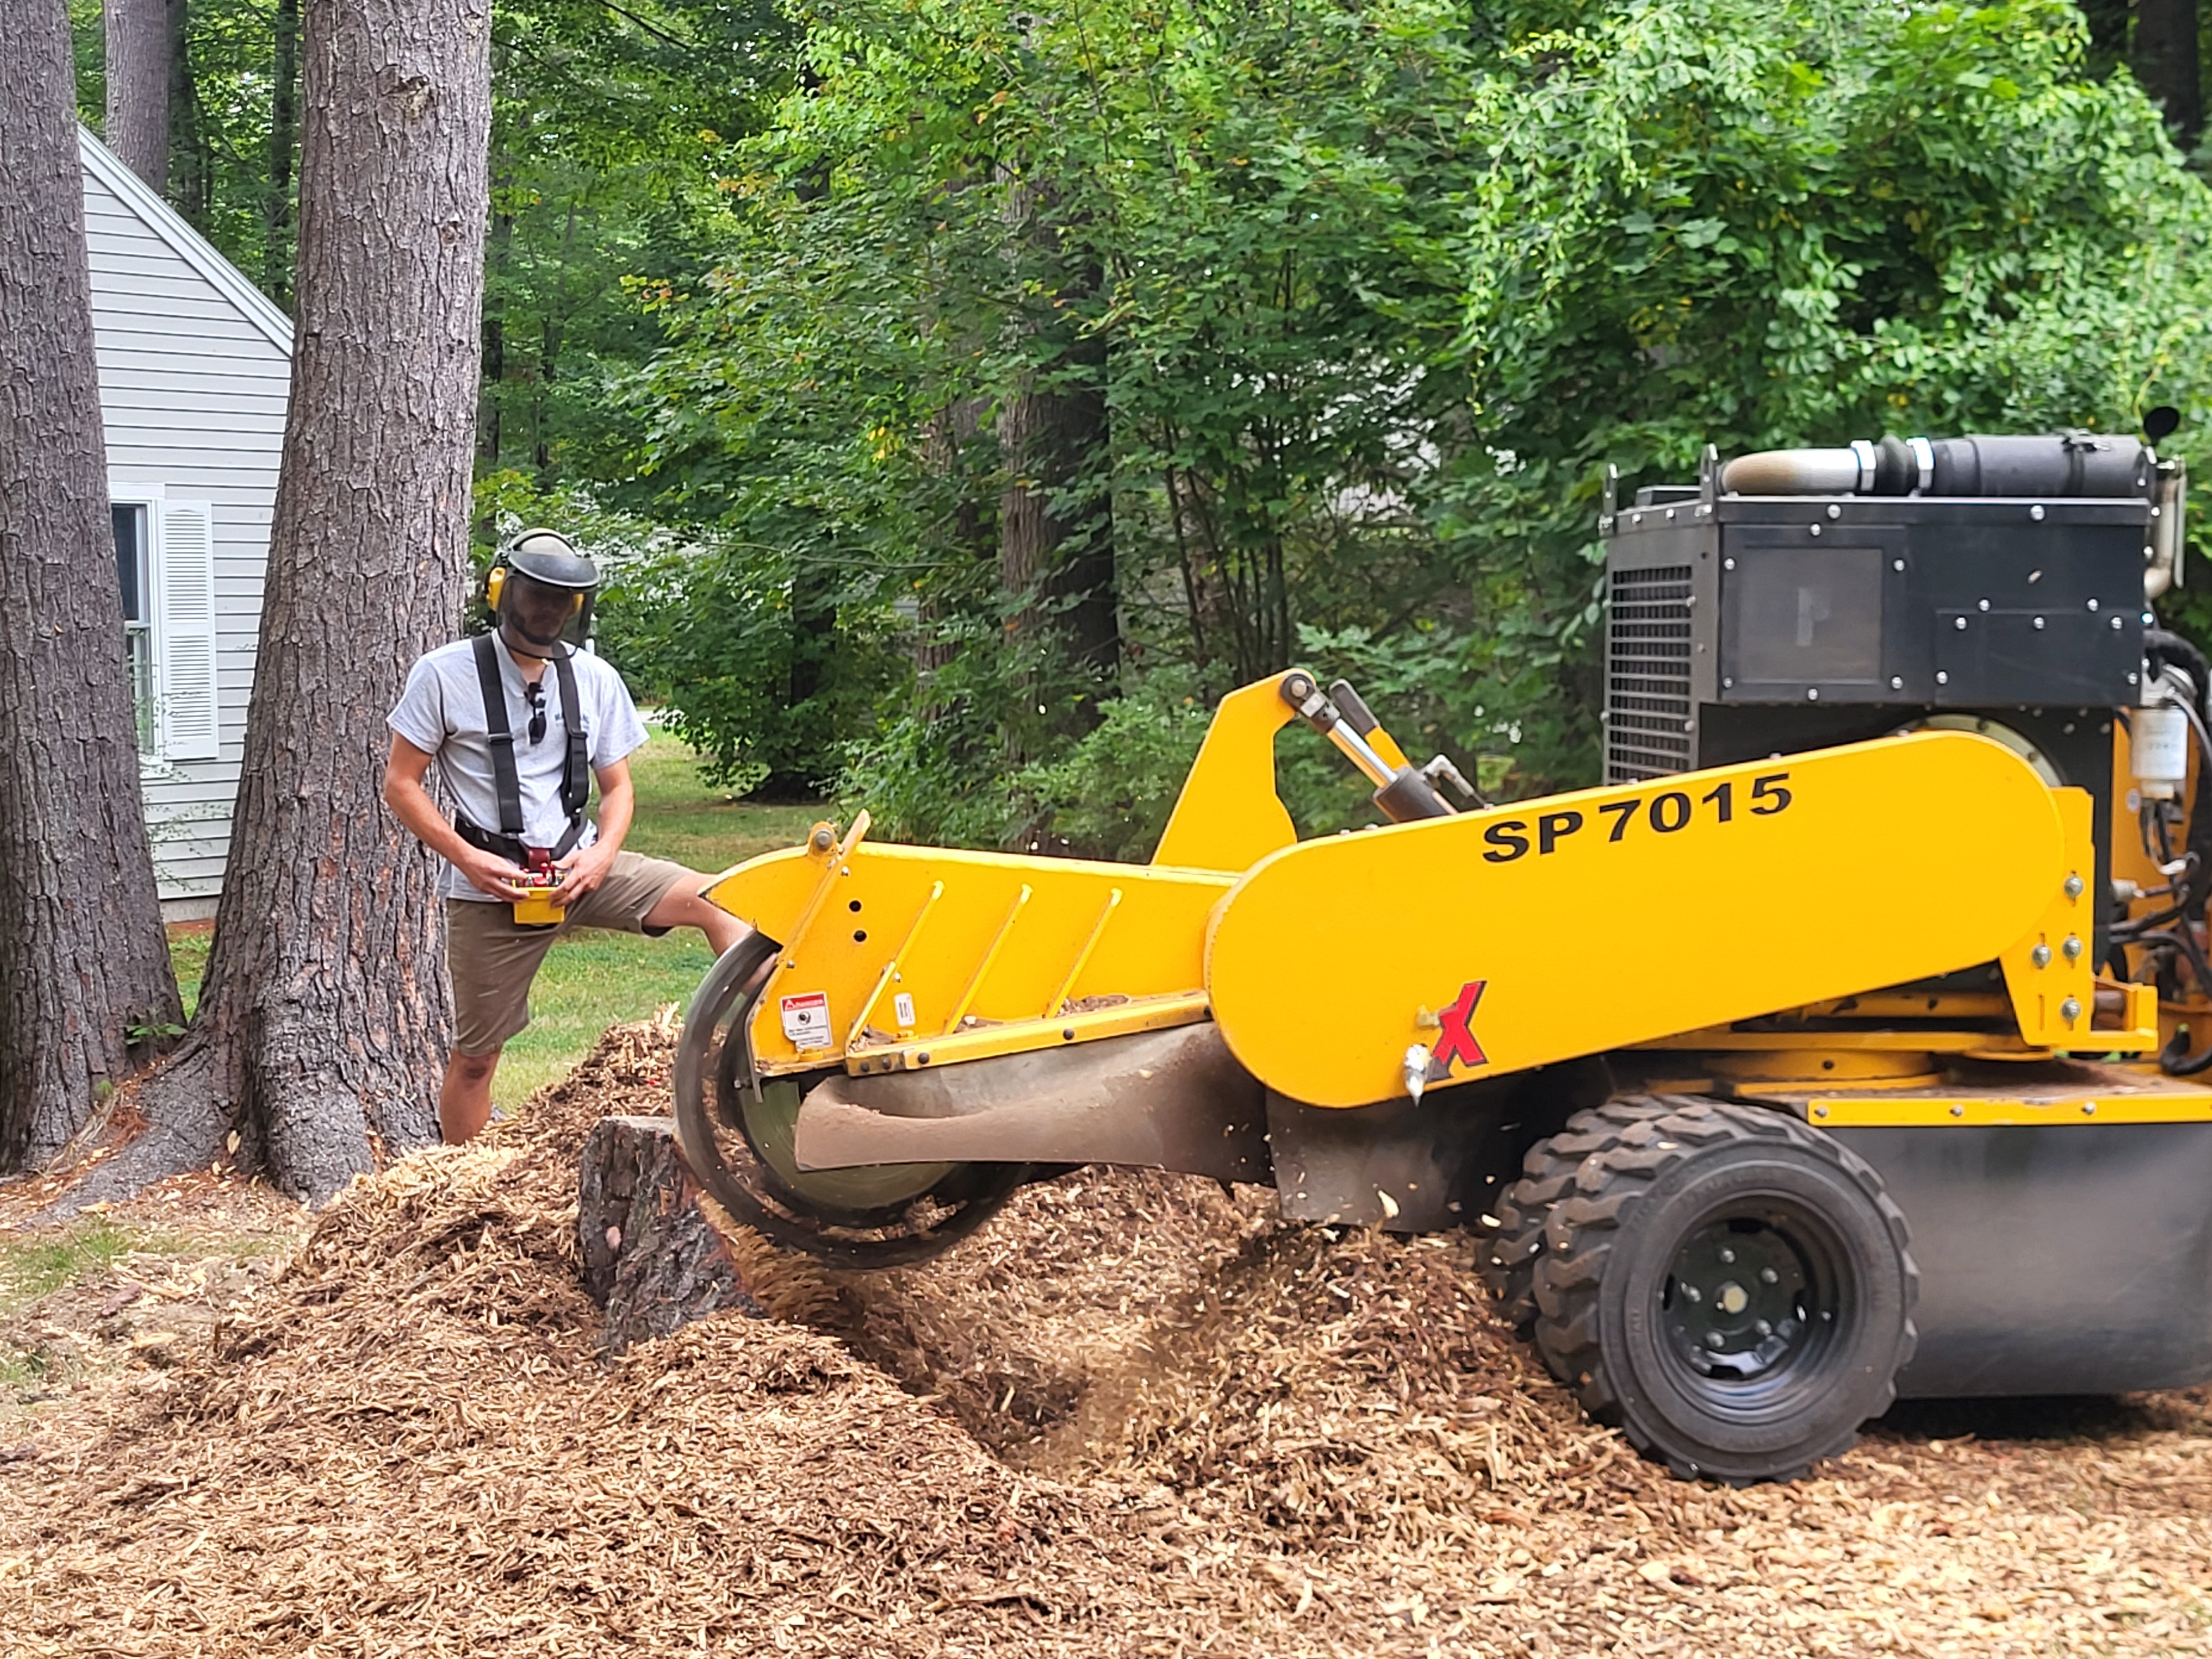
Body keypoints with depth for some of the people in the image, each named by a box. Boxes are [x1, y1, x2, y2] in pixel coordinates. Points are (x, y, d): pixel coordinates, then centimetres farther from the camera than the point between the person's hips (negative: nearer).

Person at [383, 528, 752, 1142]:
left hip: (578, 867, 3)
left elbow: (617, 788, 12)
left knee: (720, 903, -19)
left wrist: (602, 856, -9)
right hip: (490, 887, -3)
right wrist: (469, 860, -16)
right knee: (474, 1055, 5)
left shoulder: (594, 680, 6)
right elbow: (401, 785, -4)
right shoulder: (445, 675, -6)